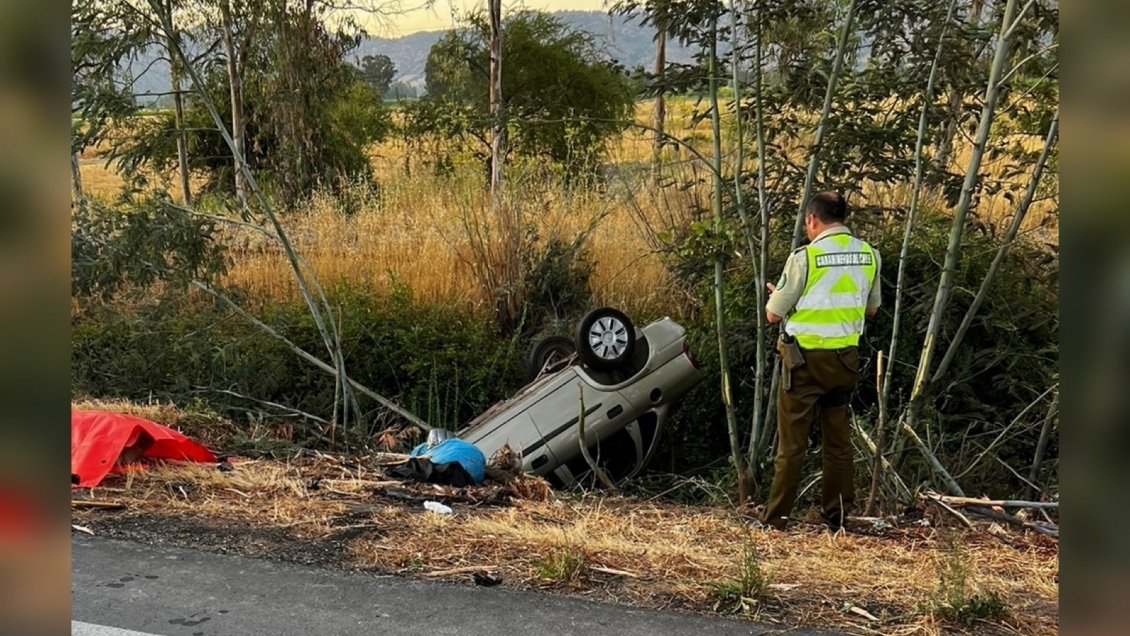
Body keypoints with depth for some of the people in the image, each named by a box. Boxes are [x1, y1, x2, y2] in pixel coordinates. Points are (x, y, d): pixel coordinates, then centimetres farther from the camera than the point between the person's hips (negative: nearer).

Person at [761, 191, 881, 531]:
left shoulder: (804, 257, -15)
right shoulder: (869, 255, 1)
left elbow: (774, 314, -8)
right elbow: (871, 308, 15)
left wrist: (776, 294, 14)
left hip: (806, 357, -5)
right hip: (845, 358, 5)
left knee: (792, 440, 2)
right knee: (838, 439, 14)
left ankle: (776, 517, 6)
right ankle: (836, 515, 19)